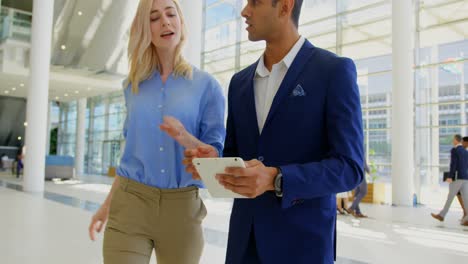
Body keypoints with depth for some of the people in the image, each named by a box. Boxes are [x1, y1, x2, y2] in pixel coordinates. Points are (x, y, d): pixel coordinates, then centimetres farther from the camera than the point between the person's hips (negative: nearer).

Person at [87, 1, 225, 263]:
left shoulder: (207, 85, -2)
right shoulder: (133, 84, 8)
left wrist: (185, 139, -24)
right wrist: (108, 202, 15)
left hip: (182, 207, -1)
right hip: (130, 203, 2)